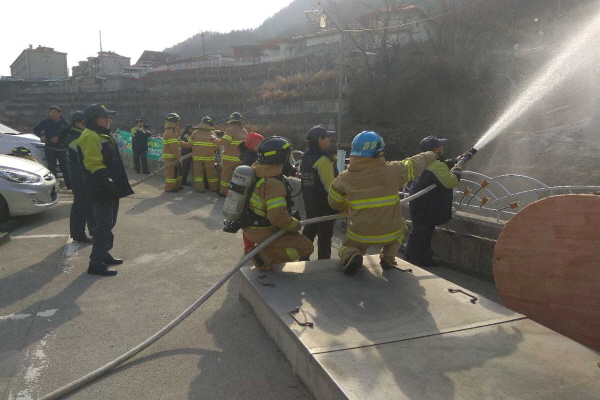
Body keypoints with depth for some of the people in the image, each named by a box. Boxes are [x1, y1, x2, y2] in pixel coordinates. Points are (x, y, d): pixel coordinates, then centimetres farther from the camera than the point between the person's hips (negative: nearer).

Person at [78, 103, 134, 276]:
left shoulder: (103, 135, 18)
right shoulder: (89, 137, -14)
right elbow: (93, 164, -24)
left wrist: (118, 184, 24)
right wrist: (106, 182, -29)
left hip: (111, 189, 10)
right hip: (101, 191, -10)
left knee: (108, 224, 18)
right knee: (103, 225, -8)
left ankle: (104, 254, 31)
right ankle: (96, 263, -2)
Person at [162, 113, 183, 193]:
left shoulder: (172, 131, 18)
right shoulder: (170, 132, -16)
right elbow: (174, 147, -21)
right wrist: (179, 157, -19)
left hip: (173, 156, 11)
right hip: (171, 157, -11)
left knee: (178, 171, 17)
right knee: (172, 172, -8)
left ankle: (177, 186, 26)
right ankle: (169, 188, -2)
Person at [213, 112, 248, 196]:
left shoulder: (231, 130, -11)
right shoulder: (245, 132, 11)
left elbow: (224, 142, -19)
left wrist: (214, 139, -6)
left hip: (229, 158, -5)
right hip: (241, 158, 6)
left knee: (226, 175, 6)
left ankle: (224, 192, 12)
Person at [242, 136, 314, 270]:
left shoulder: (254, 170, 0)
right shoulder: (274, 184, -28)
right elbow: (278, 216, -36)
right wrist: (296, 225, -16)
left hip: (248, 225, 9)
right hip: (262, 232, -9)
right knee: (306, 246, -6)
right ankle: (265, 256, -11)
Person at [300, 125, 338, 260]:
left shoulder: (306, 157, 6)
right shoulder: (323, 159, -22)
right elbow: (331, 185, -25)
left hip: (310, 203, 9)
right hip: (325, 205, -9)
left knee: (309, 230, 21)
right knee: (325, 235, 2)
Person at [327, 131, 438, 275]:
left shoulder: (344, 178, -9)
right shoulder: (393, 170, -13)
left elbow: (334, 202, 5)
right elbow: (416, 163, 5)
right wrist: (432, 155, 26)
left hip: (359, 235, 0)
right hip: (390, 233, 1)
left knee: (347, 247, 30)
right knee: (400, 227, 35)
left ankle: (350, 255, -6)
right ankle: (388, 258, 15)